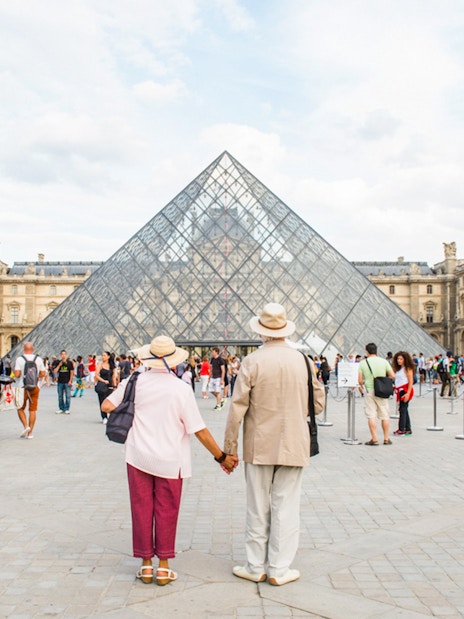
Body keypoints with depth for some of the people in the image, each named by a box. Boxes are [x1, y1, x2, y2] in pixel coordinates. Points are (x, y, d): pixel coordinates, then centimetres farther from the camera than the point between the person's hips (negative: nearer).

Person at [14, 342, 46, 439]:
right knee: (33, 410, 7)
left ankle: (25, 426, -4)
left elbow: (17, 374, -15)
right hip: (35, 387, 2)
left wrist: (17, 376, 6)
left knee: (20, 408, 15)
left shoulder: (19, 359, -8)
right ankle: (30, 432, 6)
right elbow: (43, 374, 1)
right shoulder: (38, 359, 0)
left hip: (22, 387, -2)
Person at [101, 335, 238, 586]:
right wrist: (222, 457, -1)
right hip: (169, 460, -2)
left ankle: (146, 565, 18)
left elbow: (107, 406, -2)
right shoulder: (181, 389, -12)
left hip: (138, 457, 2)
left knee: (142, 509, 11)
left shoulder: (135, 382, -5)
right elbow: (199, 430, -11)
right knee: (166, 512, 9)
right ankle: (163, 567, 16)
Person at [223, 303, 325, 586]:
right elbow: (319, 404, 6)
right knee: (286, 508, 9)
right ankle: (279, 569, 15)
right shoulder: (303, 361, -3)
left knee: (258, 509, 10)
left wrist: (230, 446, -1)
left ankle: (256, 567, 21)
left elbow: (238, 407, -9)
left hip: (259, 446, -1)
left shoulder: (252, 361, -10)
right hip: (294, 446, 1)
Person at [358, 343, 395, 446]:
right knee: (385, 415, 11)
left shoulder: (363, 363, -3)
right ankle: (386, 438, 17)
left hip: (369, 391, -2)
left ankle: (374, 439, -1)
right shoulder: (384, 361, 0)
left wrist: (361, 386, 15)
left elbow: (360, 380, -6)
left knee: (371, 415, 1)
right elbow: (393, 376, -2)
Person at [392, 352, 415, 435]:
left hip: (405, 390, -8)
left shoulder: (407, 368, -7)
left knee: (403, 409, -10)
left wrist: (408, 393, -20)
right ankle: (408, 430, 13)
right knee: (404, 410, 9)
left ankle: (401, 429, -10)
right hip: (400, 390, 8)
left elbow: (411, 381, -13)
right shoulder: (398, 369, 17)